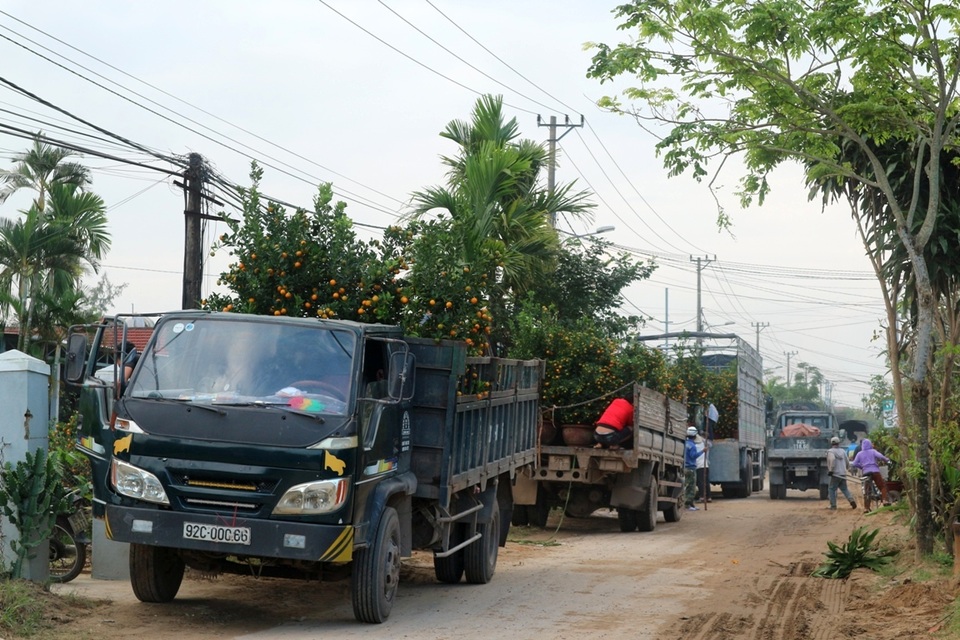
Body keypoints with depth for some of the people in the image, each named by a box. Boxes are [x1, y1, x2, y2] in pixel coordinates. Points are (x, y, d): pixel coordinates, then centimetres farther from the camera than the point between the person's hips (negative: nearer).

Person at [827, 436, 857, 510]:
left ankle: (833, 506, 2)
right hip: (843, 474, 6)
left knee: (831, 489, 5)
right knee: (844, 489, 16)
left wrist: (830, 470, -21)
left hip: (835, 474, -6)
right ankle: (851, 500, -5)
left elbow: (832, 459, -25)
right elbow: (847, 462, 16)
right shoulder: (843, 451, 13)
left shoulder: (831, 451, -6)